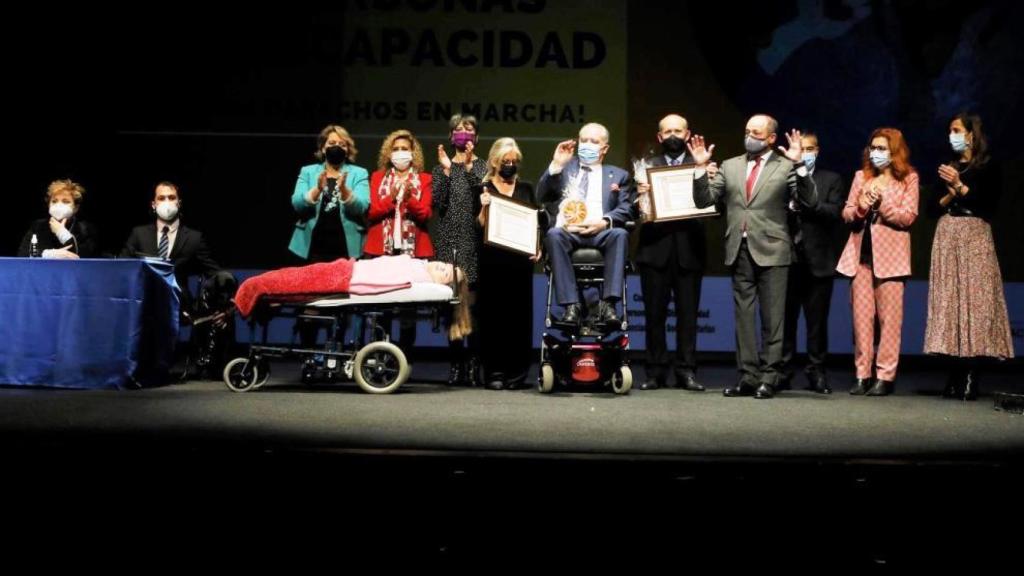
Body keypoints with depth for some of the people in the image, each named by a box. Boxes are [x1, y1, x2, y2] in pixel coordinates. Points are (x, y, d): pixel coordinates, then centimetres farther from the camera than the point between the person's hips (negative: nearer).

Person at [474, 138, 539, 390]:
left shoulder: (526, 189, 15)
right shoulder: (483, 190, 5)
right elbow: (479, 227, 0)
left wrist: (538, 248, 1)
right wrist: (484, 207, -17)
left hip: (521, 261, 3)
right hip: (493, 262, -2)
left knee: (520, 316, 1)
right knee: (493, 316, -3)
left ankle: (517, 374, 7)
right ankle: (494, 373, 1)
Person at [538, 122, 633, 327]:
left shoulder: (619, 175, 22)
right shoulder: (565, 167, 23)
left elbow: (626, 209, 8)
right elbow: (542, 196, 10)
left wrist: (604, 222, -12)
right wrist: (556, 164, -1)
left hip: (601, 233, 0)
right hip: (567, 231, 0)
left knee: (620, 234, -33)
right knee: (554, 234, -34)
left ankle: (608, 303, -36)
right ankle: (571, 304, -36)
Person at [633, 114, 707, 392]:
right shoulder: (648, 166, 12)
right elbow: (636, 212, 5)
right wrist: (640, 196, -16)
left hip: (689, 250, 0)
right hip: (655, 249, 1)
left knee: (688, 314, 1)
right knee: (654, 314, 2)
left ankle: (686, 371, 5)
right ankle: (656, 371, 8)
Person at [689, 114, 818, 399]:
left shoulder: (786, 166, 1)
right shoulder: (730, 166, 13)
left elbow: (810, 202, -9)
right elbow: (703, 200, 10)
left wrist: (799, 165, -18)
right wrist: (700, 168, -3)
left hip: (771, 250, -4)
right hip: (740, 250, 4)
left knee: (772, 318, 0)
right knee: (744, 317, 7)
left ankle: (768, 378, 5)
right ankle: (748, 377, 13)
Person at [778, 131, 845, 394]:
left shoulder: (831, 180, 9)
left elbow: (836, 214, -5)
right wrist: (789, 206, -15)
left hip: (818, 261, 0)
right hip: (786, 258, 0)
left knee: (817, 321, 4)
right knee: (785, 319, 3)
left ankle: (816, 372, 10)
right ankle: (783, 372, 10)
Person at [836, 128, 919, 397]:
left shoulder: (908, 178, 4)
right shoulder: (861, 176, 15)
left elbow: (907, 217, -4)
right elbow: (846, 214, 11)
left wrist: (881, 202, -14)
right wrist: (861, 206, -9)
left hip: (890, 254, -3)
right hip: (860, 253, 4)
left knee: (889, 318, -5)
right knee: (861, 316, 2)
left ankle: (886, 376, -2)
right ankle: (863, 374, 7)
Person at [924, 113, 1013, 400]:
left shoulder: (988, 167, 2)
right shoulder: (948, 166, 17)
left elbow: (989, 206, -6)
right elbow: (934, 206, 15)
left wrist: (960, 187, -11)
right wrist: (948, 195, -4)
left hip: (974, 236, -5)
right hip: (947, 236, 5)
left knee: (973, 298, -10)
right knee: (949, 299, -1)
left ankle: (971, 378, -11)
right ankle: (956, 376, 1)